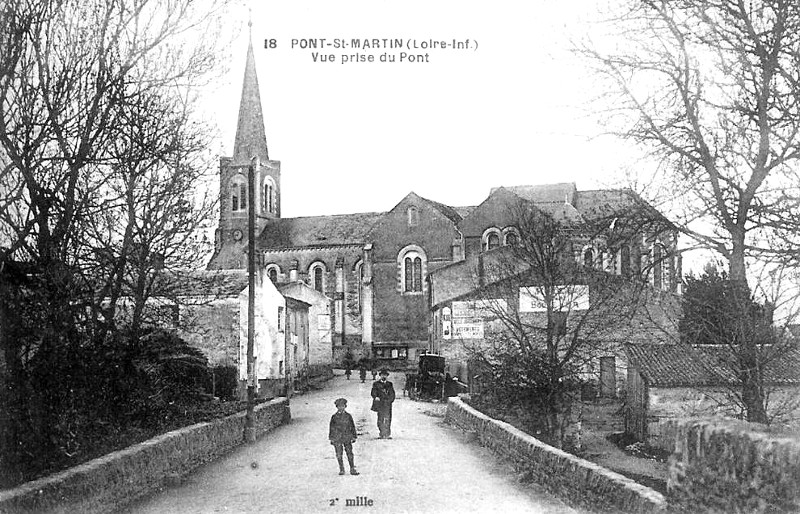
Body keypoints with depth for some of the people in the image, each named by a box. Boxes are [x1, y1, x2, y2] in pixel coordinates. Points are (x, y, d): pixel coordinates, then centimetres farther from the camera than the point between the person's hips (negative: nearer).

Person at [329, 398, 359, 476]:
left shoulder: (348, 416, 4)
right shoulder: (334, 417, 1)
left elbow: (352, 427, 9)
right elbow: (332, 428, 6)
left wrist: (353, 436, 7)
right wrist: (331, 438, 4)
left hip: (347, 438, 1)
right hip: (337, 439, 0)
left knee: (350, 454, 1)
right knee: (339, 455, 2)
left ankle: (352, 469, 8)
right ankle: (341, 470, 13)